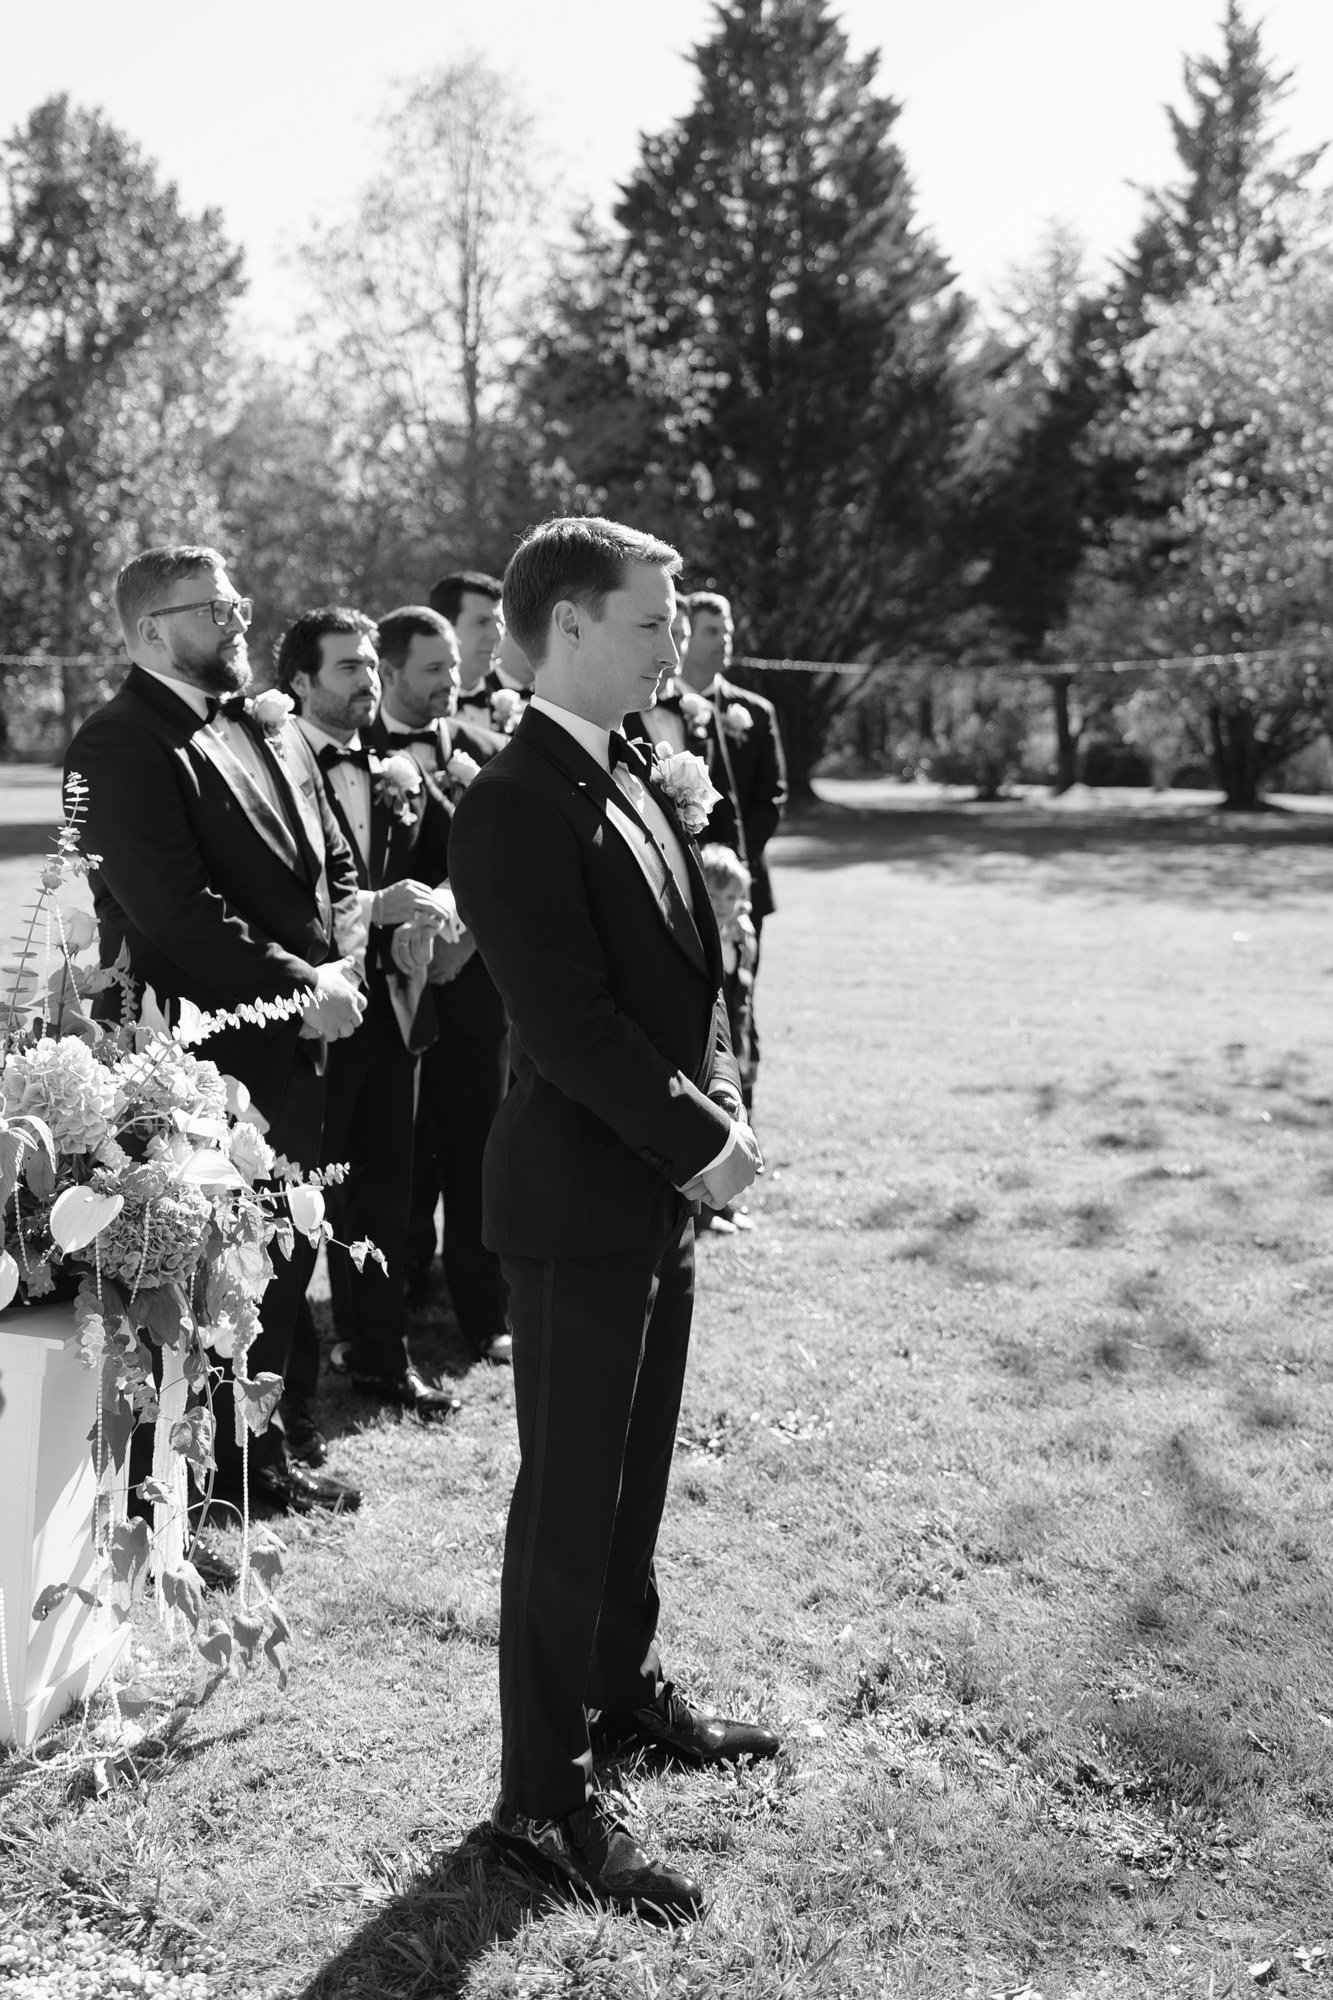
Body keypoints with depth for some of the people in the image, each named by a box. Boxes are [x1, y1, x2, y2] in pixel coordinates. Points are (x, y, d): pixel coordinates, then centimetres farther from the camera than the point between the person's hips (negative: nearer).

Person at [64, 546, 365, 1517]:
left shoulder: (274, 729, 14)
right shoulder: (121, 746, -13)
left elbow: (337, 864, 14)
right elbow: (176, 910, -21)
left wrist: (340, 968, -4)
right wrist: (299, 990, -18)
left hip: (299, 1039, 8)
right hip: (210, 1052, -8)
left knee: (284, 1251, 15)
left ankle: (261, 1446, 29)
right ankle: (233, 1459, 17)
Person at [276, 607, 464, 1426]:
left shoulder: (398, 773, 11)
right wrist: (372, 907, -25)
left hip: (391, 1006, 7)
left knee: (387, 1193, 16)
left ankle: (382, 1356, 31)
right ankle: (290, 1388, 13)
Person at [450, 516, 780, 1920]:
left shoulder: (634, 781, 10)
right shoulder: (514, 809, -20)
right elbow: (570, 1025, -24)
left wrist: (720, 1107, 1)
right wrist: (700, 1140, -16)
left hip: (660, 1189, 9)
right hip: (579, 1201, -9)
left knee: (634, 1471, 21)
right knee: (570, 1493, 1)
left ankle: (621, 1686, 39)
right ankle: (545, 1796, 14)